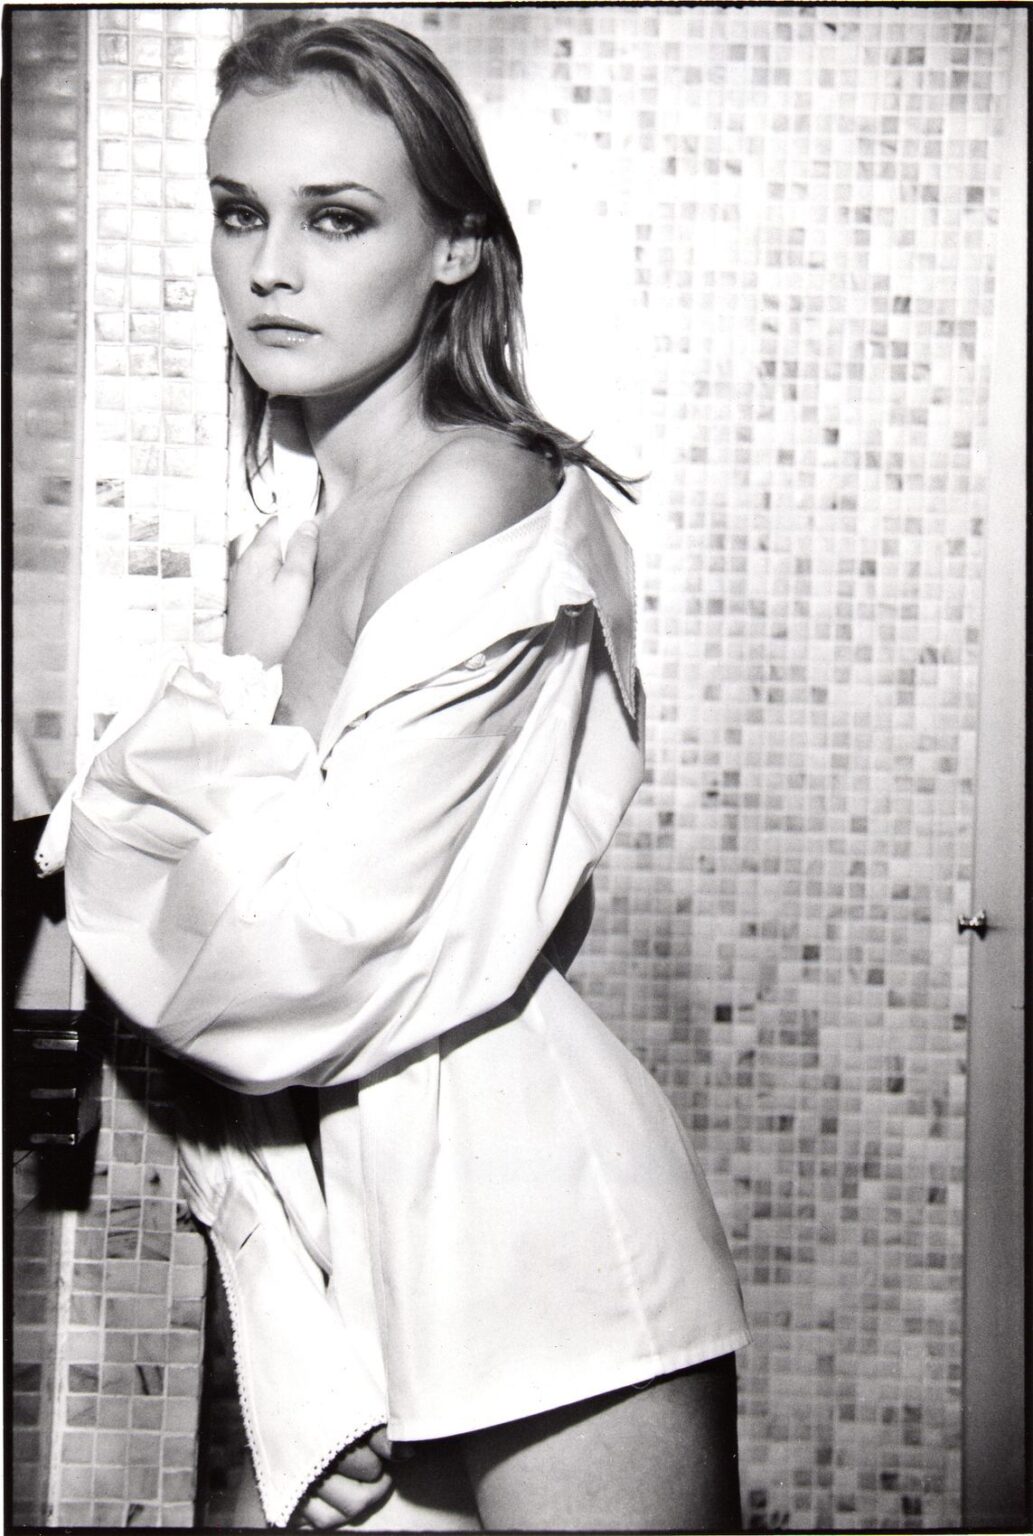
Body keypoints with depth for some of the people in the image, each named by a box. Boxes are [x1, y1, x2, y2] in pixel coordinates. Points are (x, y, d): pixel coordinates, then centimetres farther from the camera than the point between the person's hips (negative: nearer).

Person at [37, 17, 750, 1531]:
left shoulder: (472, 495, -14)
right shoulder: (310, 515, 10)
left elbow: (313, 961, -18)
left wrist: (239, 688, -5)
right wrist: (243, 696, -3)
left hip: (524, 1196, -8)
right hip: (360, 1186, 8)